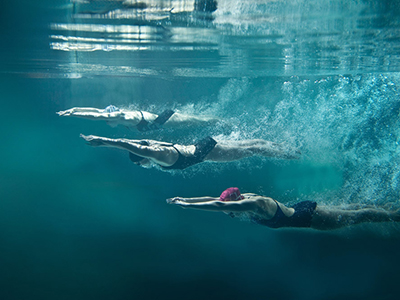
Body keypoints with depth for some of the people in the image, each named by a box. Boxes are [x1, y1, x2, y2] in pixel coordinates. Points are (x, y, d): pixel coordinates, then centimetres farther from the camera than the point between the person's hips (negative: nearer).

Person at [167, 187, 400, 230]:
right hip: (300, 210, 8)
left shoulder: (252, 204, -33)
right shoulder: (244, 198, -8)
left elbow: (218, 206, -42)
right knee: (346, 210, 27)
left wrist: (184, 205, -41)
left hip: (310, 217, -8)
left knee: (356, 217, 11)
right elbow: (213, 199, -3)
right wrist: (185, 199, -10)